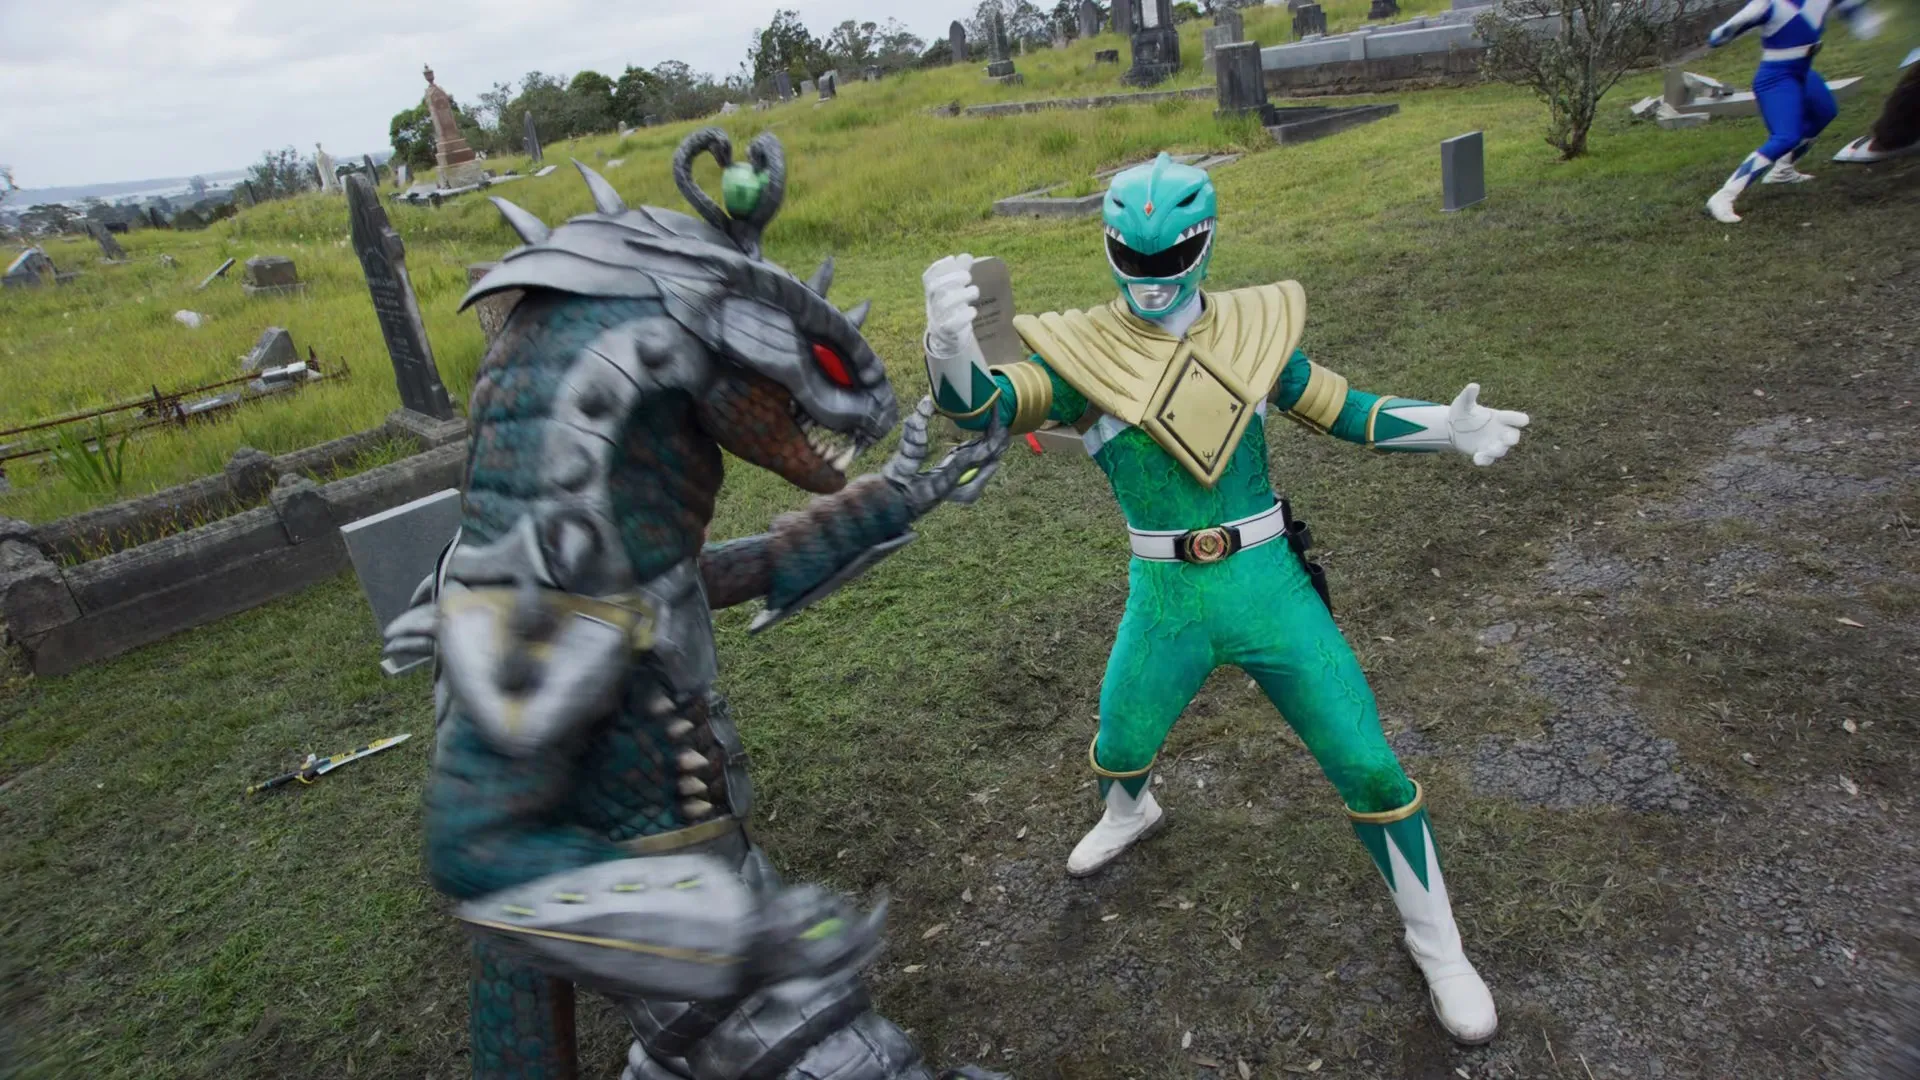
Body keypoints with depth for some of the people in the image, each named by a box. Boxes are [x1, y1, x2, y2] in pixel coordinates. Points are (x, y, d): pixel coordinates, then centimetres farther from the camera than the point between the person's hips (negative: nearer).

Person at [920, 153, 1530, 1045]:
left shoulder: (1252, 328, 0)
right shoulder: (1084, 349, -8)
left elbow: (1343, 411, 11)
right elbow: (982, 405, -23)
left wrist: (1442, 429, -5)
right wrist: (950, 347, -46)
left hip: (1270, 585, 1)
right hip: (1164, 600, 0)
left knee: (1369, 771, 1)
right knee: (1119, 750, 19)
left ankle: (1437, 945, 27)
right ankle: (1129, 815, 59)